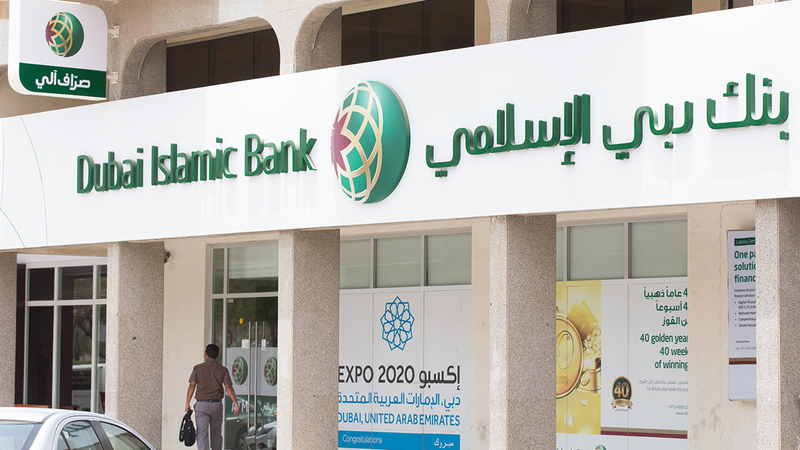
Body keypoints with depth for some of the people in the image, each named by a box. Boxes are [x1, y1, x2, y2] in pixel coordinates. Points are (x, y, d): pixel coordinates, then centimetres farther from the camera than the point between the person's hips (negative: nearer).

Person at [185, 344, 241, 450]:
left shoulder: (198, 368, 1)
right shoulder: (222, 370, 3)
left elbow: (192, 386, -6)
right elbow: (228, 387, -6)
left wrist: (187, 403, -4)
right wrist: (236, 404, -8)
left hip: (201, 405, -2)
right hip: (217, 405, 2)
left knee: (202, 434, -7)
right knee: (216, 434, 15)